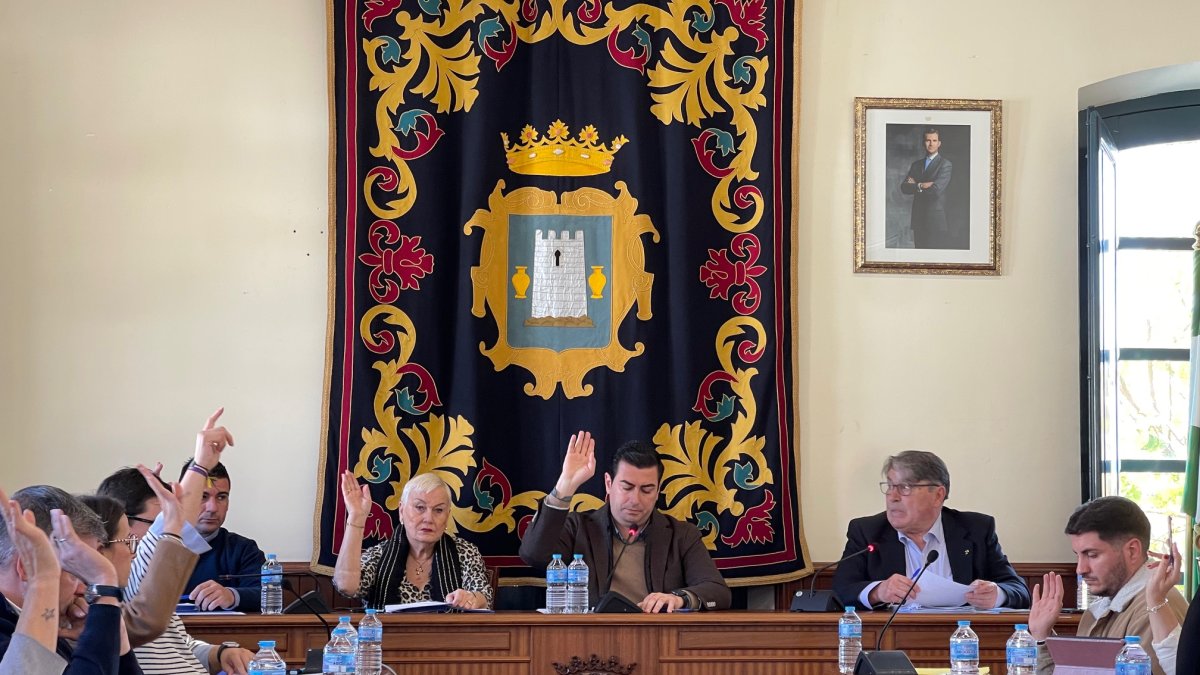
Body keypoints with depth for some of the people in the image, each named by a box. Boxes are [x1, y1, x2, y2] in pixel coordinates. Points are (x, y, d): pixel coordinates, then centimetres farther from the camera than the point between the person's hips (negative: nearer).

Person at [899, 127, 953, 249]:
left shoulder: (945, 165, -3)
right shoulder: (916, 165, 16)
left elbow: (936, 189, -16)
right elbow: (904, 187, 5)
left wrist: (916, 185, -3)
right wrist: (922, 186, -12)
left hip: (936, 220, -6)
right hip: (918, 219, 6)